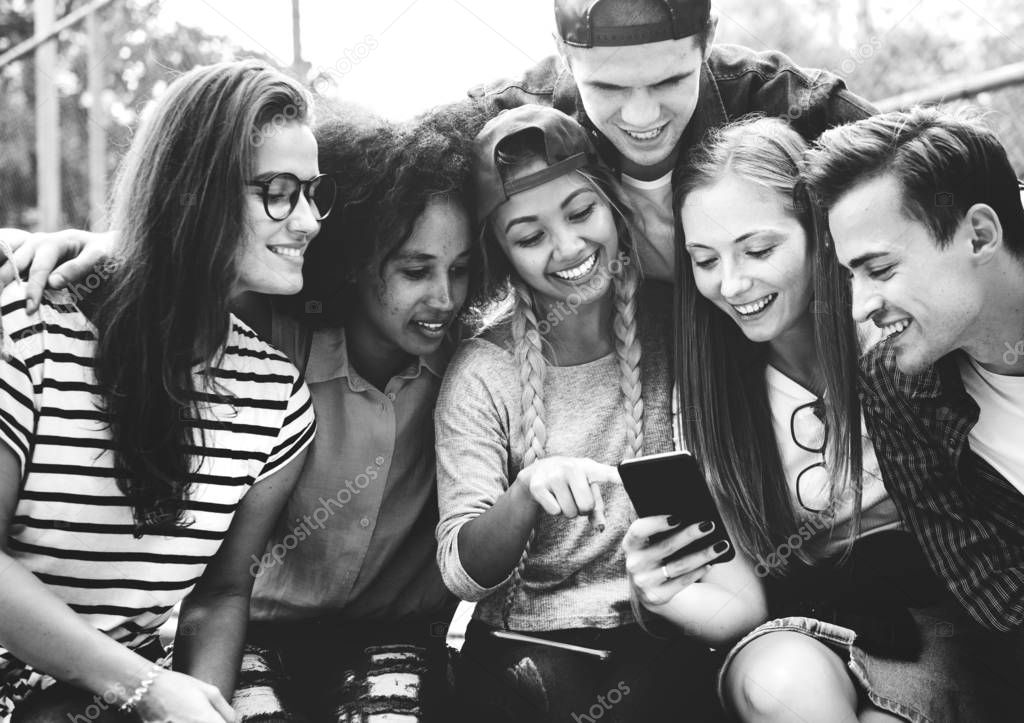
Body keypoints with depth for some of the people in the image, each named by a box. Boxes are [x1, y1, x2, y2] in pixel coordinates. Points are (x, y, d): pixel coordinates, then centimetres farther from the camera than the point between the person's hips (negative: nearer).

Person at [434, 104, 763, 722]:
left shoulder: (678, 327, 2)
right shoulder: (484, 374, -4)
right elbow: (463, 574, -9)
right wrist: (527, 492, -28)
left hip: (672, 632, 1)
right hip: (531, 644, -1)